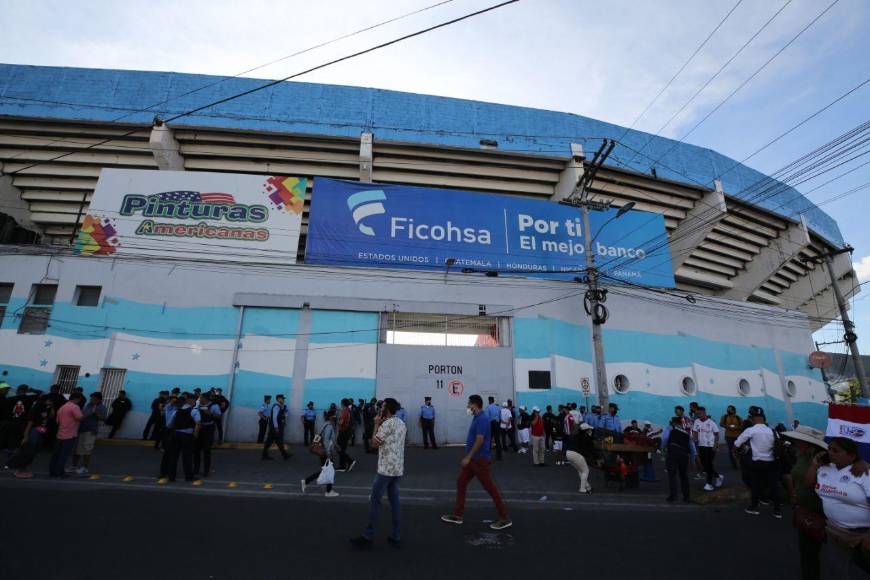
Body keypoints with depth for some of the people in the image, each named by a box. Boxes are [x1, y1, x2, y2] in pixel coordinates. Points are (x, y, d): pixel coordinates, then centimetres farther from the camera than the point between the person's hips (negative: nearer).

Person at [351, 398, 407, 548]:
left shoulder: (387, 424, -16)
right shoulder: (401, 423, 11)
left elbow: (375, 444, -9)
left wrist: (377, 425, -3)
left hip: (386, 469, -8)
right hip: (398, 469, 8)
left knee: (374, 500, 1)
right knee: (394, 501, 13)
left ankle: (367, 537, 8)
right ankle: (396, 537, 16)